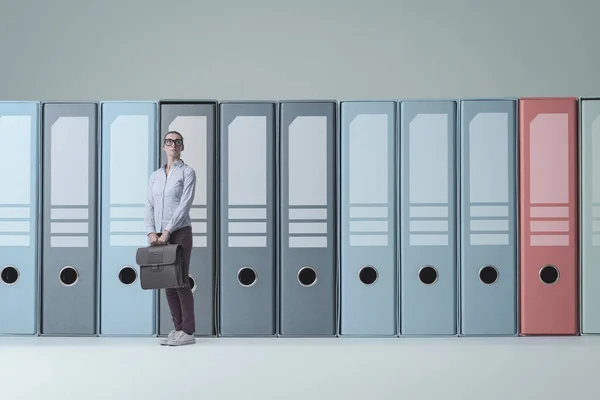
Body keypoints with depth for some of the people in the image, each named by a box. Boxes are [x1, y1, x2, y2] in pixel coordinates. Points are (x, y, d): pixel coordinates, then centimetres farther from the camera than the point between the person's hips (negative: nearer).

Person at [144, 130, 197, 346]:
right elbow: (149, 206, 8)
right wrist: (151, 232, -7)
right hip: (160, 235, 6)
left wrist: (167, 231, -19)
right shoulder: (155, 175, 13)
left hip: (179, 232, -6)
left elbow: (184, 205, -13)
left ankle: (188, 331, -1)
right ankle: (178, 328, 13)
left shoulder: (187, 172, -4)